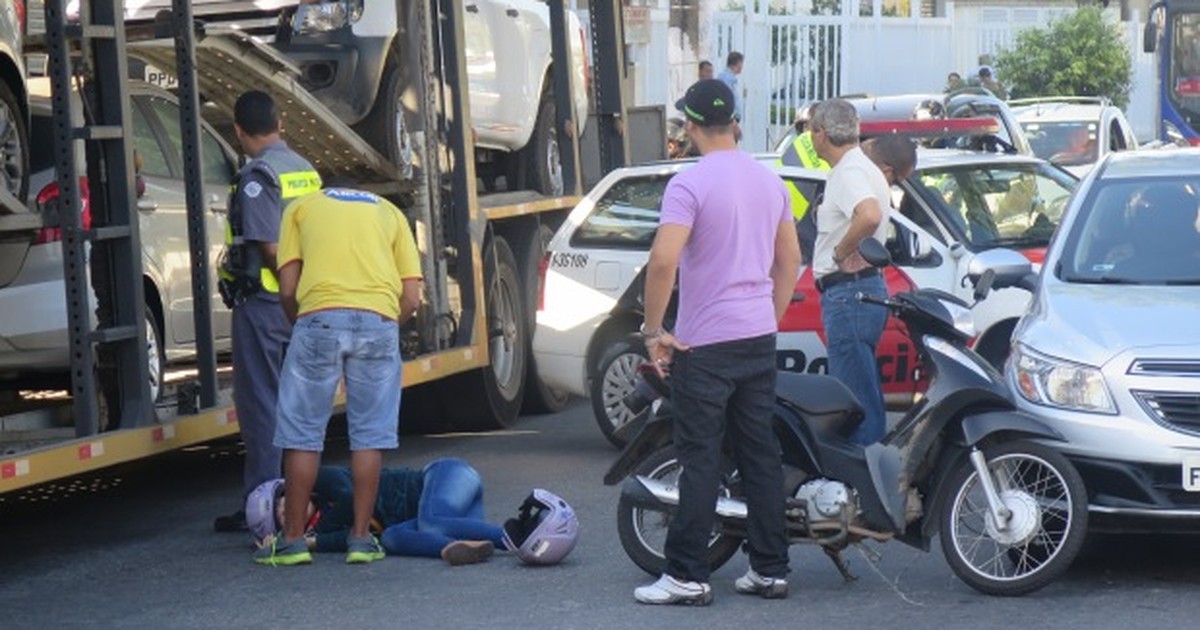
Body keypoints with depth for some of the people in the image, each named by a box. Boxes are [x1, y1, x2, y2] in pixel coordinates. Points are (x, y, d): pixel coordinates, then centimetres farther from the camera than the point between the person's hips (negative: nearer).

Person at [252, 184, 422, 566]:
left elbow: (288, 289, 12)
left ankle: (293, 539, 12)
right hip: (380, 321, 2)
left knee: (302, 434, 8)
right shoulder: (389, 212, 27)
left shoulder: (301, 207, 24)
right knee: (369, 434, 11)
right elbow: (411, 297, 15)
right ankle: (361, 538, 12)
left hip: (319, 317, -1)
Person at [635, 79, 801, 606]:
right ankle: (770, 569, 14)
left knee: (700, 460, -4)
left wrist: (652, 330, -14)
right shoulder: (768, 180, 9)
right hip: (759, 338, 7)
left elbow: (663, 260, -24)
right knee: (760, 454, 10)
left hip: (706, 344, -7)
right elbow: (790, 261, 16)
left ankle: (687, 576, -2)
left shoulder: (690, 184, -13)